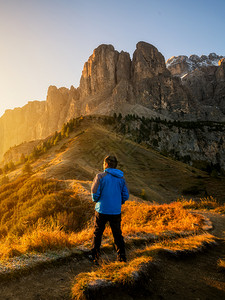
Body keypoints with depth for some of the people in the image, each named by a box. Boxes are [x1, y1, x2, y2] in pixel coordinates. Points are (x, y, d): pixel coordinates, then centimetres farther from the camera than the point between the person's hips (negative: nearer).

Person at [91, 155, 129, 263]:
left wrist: (96, 200, 9)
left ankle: (94, 256, 23)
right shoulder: (121, 178, 1)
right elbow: (126, 196, 2)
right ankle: (122, 257, 21)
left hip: (102, 210, -2)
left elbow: (95, 193, -13)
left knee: (97, 234, 14)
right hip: (116, 212, 3)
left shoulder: (100, 176, -10)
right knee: (117, 234, 16)